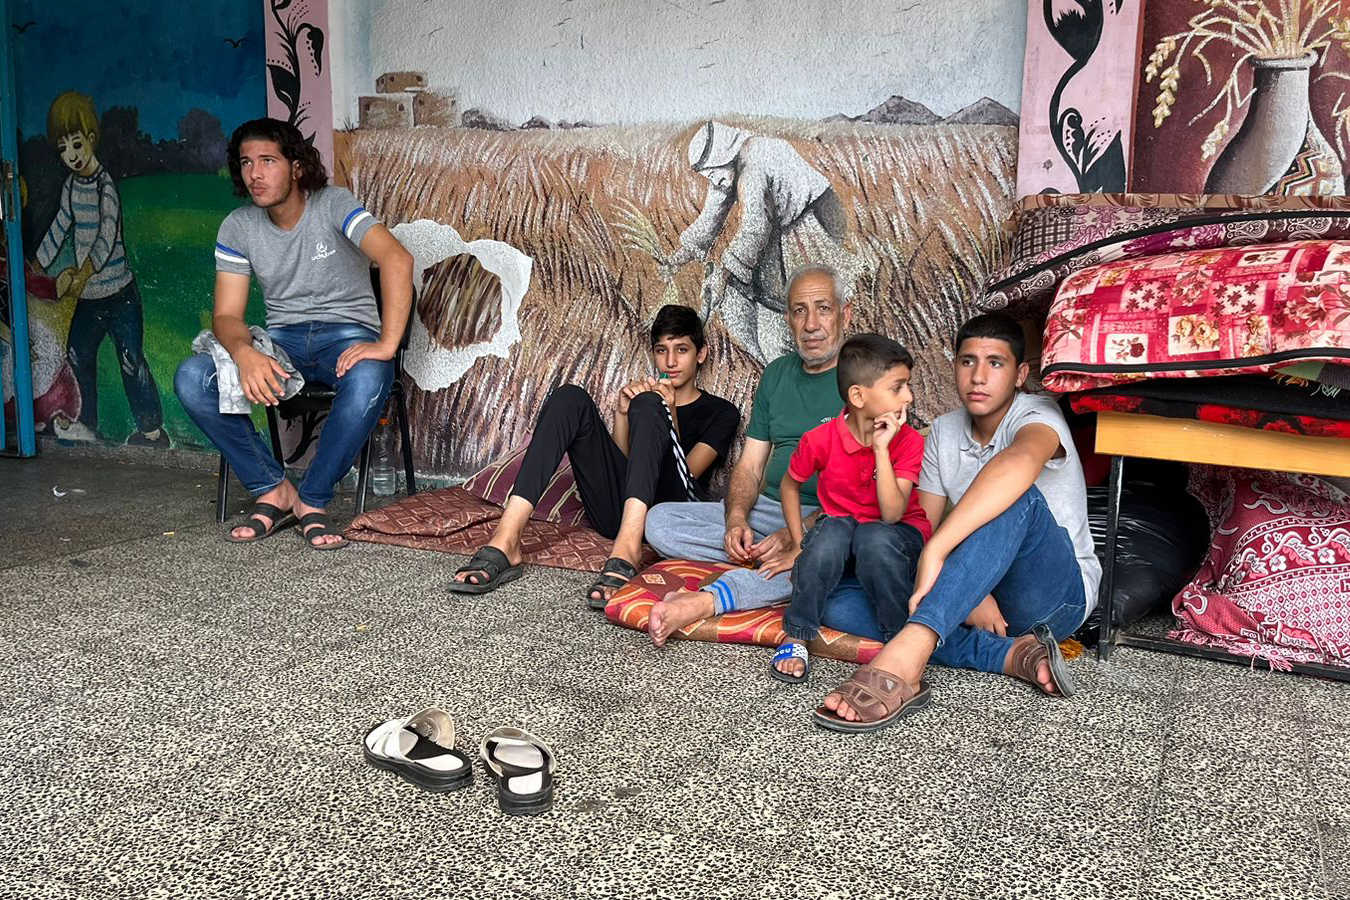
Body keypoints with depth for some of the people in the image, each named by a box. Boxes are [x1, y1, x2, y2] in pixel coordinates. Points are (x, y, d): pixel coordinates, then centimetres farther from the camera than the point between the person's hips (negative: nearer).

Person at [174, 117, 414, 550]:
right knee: (191, 378, -21)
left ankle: (312, 502, -17)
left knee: (367, 381, -40)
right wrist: (244, 352, -27)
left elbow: (397, 259, -26)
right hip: (284, 339, 4)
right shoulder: (237, 227, 3)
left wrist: (387, 345, -36)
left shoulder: (333, 205, -10)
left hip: (348, 334, -4)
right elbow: (226, 314, -2)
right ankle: (273, 490, -9)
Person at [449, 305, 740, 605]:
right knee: (571, 397, -13)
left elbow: (686, 473, 2)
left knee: (648, 405, -25)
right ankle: (505, 541, -34)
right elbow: (621, 462, 14)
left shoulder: (720, 412, 19)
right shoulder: (645, 391, 30)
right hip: (616, 515, 4)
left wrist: (669, 414, -7)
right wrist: (622, 413, 0)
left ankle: (625, 551, -48)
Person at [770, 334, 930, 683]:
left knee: (874, 537, -36)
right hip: (839, 533, 1)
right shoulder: (820, 440, -15)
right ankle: (796, 638, -23)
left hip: (898, 534, -1)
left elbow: (892, 514, -26)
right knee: (832, 530, -34)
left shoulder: (909, 441, -16)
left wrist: (881, 448, -30)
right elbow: (790, 485, 5)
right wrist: (799, 543, -2)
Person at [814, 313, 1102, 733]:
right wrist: (963, 593, -19)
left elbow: (1020, 461, -39)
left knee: (1017, 498, -38)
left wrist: (936, 552, -49)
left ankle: (903, 660, -57)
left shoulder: (1037, 414, -13)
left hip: (1058, 594, -5)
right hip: (976, 594, 6)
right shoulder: (944, 432, 8)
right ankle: (1012, 654, -27)